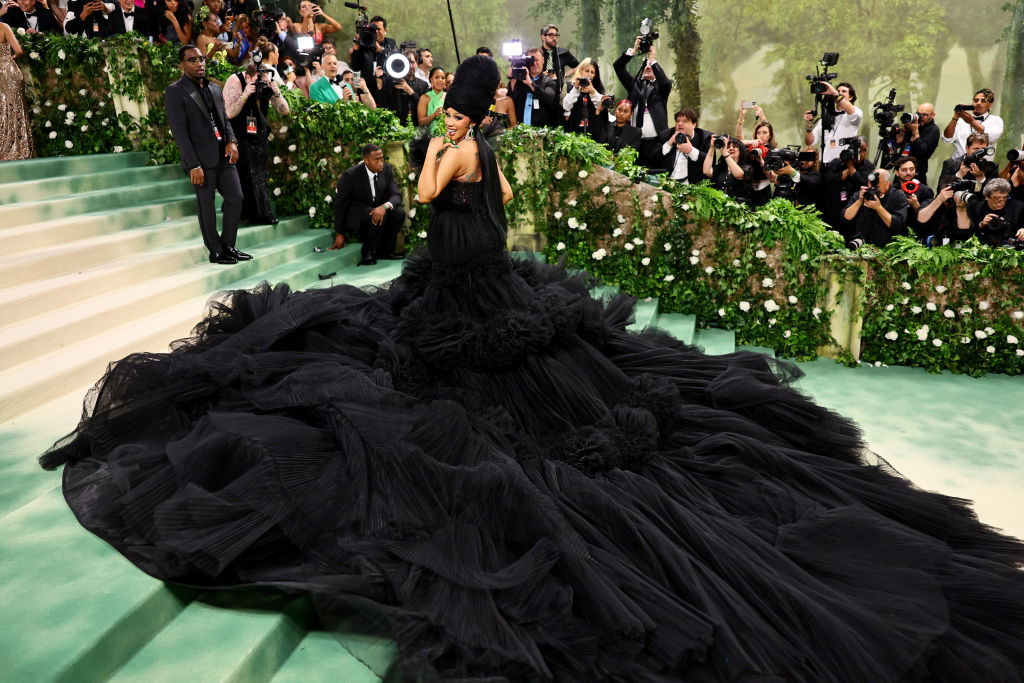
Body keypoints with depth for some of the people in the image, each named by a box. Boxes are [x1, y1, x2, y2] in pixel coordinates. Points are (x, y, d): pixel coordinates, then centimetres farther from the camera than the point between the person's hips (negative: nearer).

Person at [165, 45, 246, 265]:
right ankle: (215, 252, 12)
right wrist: (194, 165, -18)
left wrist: (231, 141, -2)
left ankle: (228, 246, 17)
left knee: (235, 197, 5)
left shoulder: (214, 89, 16)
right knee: (206, 207, 2)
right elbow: (179, 130, -11)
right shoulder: (175, 91, -5)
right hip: (201, 159, -6)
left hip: (223, 156, 6)